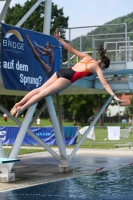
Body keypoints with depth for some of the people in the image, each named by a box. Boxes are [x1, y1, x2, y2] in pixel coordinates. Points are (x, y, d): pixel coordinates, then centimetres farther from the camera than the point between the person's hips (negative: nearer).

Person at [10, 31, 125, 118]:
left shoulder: (87, 57, 23)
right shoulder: (97, 68, 7)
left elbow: (71, 50, 19)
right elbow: (104, 84, 1)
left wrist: (60, 40, 20)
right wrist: (114, 96, 0)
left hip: (61, 72, 7)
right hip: (67, 78, -7)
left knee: (40, 89, 1)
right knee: (43, 93, -10)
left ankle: (19, 103, -3)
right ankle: (22, 108, -15)